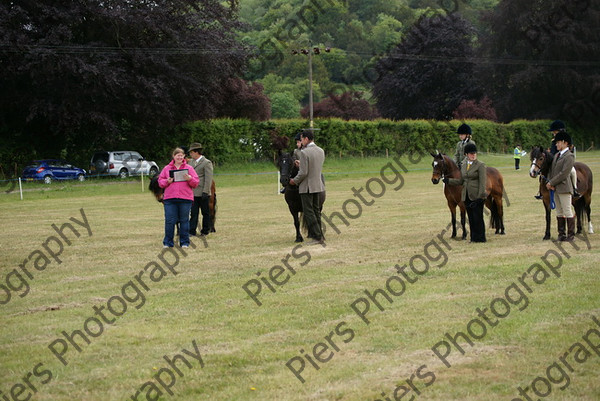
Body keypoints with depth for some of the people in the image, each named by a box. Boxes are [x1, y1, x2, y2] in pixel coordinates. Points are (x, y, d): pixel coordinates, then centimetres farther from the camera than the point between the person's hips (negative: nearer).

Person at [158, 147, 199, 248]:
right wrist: (167, 181, -7)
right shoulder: (167, 168, 12)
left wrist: (189, 179, -11)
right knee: (169, 221, -2)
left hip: (185, 198, 0)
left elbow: (196, 183, 8)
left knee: (184, 220, 3)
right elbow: (160, 181, 12)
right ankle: (168, 242, 6)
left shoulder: (189, 168, 10)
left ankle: (184, 242, 11)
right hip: (169, 198, 0)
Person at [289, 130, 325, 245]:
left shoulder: (304, 152, -18)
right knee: (316, 211, 16)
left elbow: (303, 172, -20)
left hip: (307, 187, -8)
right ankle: (319, 236, 18)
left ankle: (317, 237, -6)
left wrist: (295, 181, -3)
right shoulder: (321, 151, 6)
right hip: (318, 185, 8)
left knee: (308, 212, -2)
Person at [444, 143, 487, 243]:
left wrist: (480, 196, -17)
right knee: (471, 218, 10)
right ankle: (473, 238, 17)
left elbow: (482, 182, -11)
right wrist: (448, 181, 10)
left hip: (477, 196, -6)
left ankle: (480, 238, 3)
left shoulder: (480, 165, -6)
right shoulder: (464, 165, 12)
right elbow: (460, 181, 18)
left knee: (477, 217, -5)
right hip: (467, 196, 6)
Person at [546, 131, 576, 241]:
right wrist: (549, 182, -1)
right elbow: (551, 170, 16)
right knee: (559, 212, 11)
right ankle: (561, 233, 16)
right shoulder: (557, 155, 16)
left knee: (567, 211, -4)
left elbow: (563, 174, -17)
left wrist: (551, 183, -14)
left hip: (564, 188, -8)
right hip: (555, 188, 8)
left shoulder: (569, 157, -10)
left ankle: (571, 234, 1)